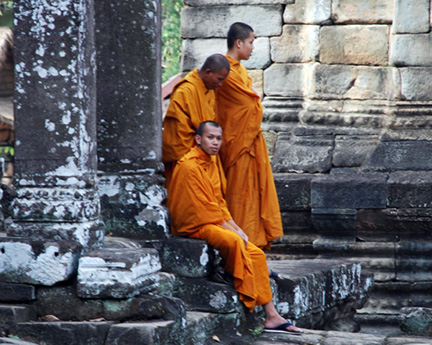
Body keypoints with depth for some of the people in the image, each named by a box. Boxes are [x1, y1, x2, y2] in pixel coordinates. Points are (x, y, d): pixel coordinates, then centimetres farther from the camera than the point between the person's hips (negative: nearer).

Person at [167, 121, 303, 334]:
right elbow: (202, 208, -18)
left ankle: (271, 316, -4)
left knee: (257, 254, -1)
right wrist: (230, 229, -15)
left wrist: (236, 228, 4)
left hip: (214, 223, 10)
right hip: (195, 227, -10)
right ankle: (248, 306, -23)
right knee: (234, 241, -34)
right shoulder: (190, 166, -16)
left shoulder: (210, 165, 15)